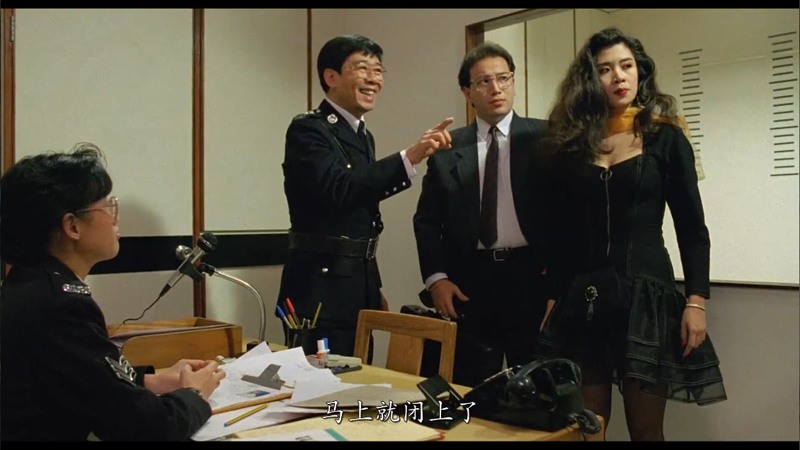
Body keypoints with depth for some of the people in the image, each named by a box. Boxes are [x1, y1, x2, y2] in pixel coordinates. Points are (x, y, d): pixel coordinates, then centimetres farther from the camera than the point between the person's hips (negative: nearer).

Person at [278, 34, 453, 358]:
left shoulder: (364, 136, 14)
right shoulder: (307, 129, -11)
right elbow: (340, 190, -29)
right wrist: (409, 157, -38)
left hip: (359, 288, 8)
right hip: (320, 292, -8)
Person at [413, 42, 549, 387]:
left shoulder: (543, 137, 2)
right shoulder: (448, 147, 7)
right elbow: (427, 219, 8)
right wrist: (435, 277, -2)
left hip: (531, 276, -1)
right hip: (470, 281, 1)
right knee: (471, 388, 10)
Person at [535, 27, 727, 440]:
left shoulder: (665, 137, 1)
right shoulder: (571, 143, 7)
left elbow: (692, 226, 0)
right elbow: (560, 231, 8)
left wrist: (696, 300, -8)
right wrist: (553, 297, 5)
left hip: (647, 292, -2)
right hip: (583, 298, 2)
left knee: (646, 429, 7)